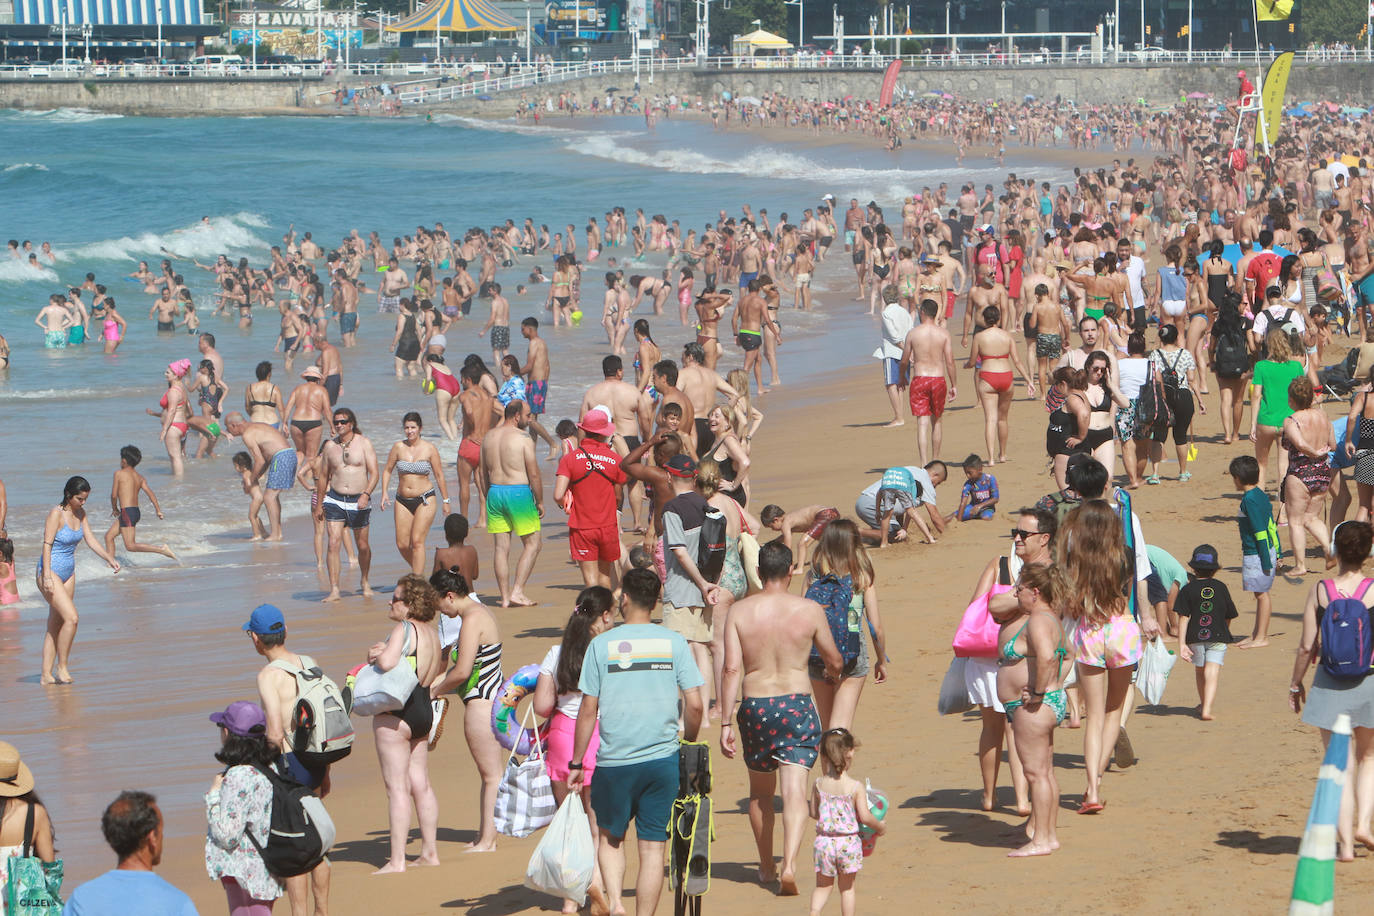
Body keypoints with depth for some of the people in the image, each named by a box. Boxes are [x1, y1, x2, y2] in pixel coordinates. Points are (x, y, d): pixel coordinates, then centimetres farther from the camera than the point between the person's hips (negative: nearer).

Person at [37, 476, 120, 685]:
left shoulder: (81, 514, 6)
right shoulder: (56, 514, -16)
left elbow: (91, 540, 11)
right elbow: (47, 545, -18)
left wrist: (109, 558, -2)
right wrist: (47, 577, -22)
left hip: (68, 573, 8)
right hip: (50, 571, -8)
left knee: (56, 625, 8)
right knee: (71, 617, -17)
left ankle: (46, 674, 11)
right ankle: (61, 667, -6)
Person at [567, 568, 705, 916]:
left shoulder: (602, 644, -3)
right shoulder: (674, 642, 0)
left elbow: (588, 709, -3)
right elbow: (695, 705, -3)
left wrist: (576, 763, 5)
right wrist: (689, 746, 15)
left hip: (614, 761, -1)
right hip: (663, 759, 1)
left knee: (610, 837, 18)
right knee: (653, 847, 7)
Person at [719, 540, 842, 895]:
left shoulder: (739, 611, -3)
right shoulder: (809, 610, -4)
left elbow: (732, 669, -8)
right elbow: (834, 661, 7)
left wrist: (725, 723, -5)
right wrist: (834, 672, 32)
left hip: (754, 706, 2)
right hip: (796, 703, -2)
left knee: (760, 791, 19)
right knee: (794, 789, -5)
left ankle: (766, 868, 29)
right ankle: (790, 864, -23)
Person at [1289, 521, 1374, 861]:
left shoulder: (1319, 591, -6)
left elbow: (1306, 647, -4)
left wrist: (1296, 683, 10)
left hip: (1330, 685, 0)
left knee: (1341, 765, 7)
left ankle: (1345, 843, 6)